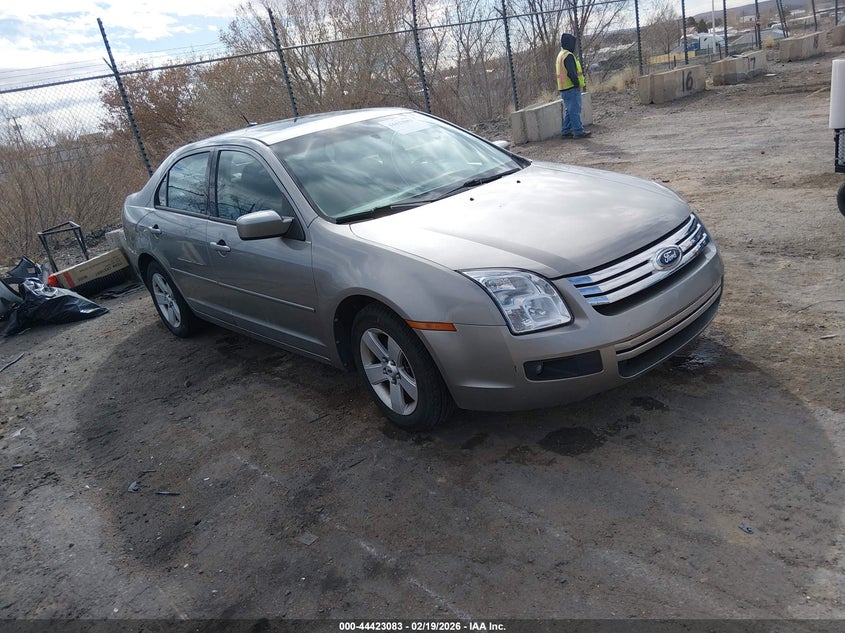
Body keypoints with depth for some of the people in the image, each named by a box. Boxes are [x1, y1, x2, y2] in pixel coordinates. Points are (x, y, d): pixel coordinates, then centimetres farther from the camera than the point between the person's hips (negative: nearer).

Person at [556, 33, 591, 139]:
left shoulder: (560, 55, 17)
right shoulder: (568, 55, -15)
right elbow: (571, 73, -22)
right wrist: (577, 84, -13)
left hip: (564, 89, 10)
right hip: (571, 88, -10)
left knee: (570, 111, 15)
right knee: (575, 110, -6)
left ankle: (565, 132, 17)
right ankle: (578, 131, -3)